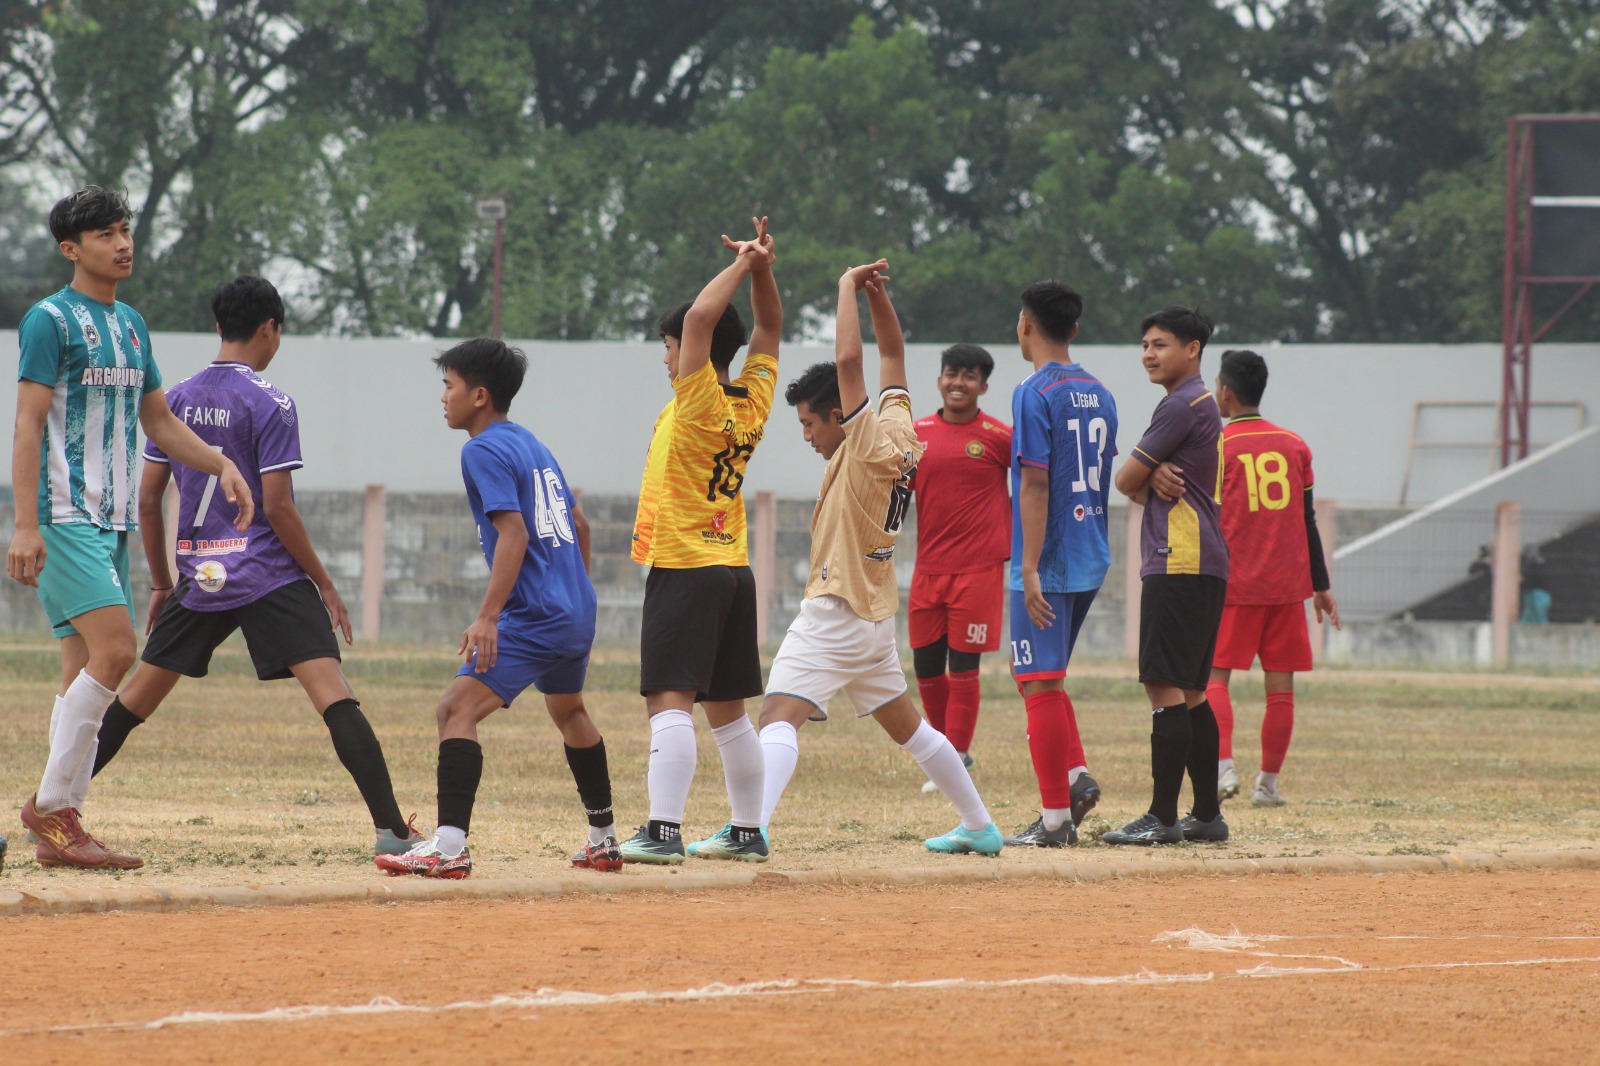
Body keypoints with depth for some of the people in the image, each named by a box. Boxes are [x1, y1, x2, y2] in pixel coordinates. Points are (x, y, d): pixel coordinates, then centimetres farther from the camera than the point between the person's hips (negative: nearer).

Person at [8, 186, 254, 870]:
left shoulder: (131, 325, 18)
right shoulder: (50, 320, -7)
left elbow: (159, 421, 26)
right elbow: (29, 425, -13)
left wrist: (221, 464, 11)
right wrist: (26, 526, -20)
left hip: (112, 519, 8)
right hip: (64, 517, -8)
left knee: (85, 671, 5)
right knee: (112, 652, -20)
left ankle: (59, 829, 6)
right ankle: (51, 803, -14)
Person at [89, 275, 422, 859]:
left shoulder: (175, 400, 9)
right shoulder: (269, 404, -8)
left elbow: (147, 498, 11)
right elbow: (277, 508, -12)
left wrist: (161, 584, 21)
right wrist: (324, 584, -4)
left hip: (198, 579, 5)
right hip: (269, 574, -5)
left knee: (136, 698, 16)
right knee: (333, 695, -12)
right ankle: (390, 827, -24)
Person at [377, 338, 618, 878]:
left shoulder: (484, 450, -10)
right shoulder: (532, 445, 17)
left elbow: (514, 532, -21)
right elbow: (579, 524, 24)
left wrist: (488, 616, -26)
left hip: (535, 616, -10)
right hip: (577, 611, 10)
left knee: (457, 710, -14)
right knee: (569, 712, 30)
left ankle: (450, 846, -26)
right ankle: (604, 840, 41)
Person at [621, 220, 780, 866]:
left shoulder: (701, 401, -13)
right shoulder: (753, 402, 7)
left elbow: (699, 318, -23)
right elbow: (769, 328, 19)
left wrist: (742, 267, -12)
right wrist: (761, 272, 4)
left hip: (685, 571, -9)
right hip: (733, 569, 9)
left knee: (669, 701, -16)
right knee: (727, 711, 15)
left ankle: (663, 832, -26)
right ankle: (746, 831, 19)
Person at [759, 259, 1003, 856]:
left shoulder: (869, 444, -14)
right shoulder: (898, 434, 7)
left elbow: (849, 360, -24)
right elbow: (892, 358, 19)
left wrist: (850, 287, -14)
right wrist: (877, 294, 9)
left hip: (834, 615, -10)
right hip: (876, 620, 10)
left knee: (779, 717, -21)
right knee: (906, 725, 22)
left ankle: (750, 827, -39)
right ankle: (980, 828, 29)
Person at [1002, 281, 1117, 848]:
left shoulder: (1036, 393, -12)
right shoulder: (1099, 395, 12)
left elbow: (1035, 485, -17)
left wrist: (1030, 568, -19)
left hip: (1049, 562, -8)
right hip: (1092, 559, 8)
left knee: (1041, 683, -4)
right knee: (1038, 674, 20)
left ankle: (1056, 818, -4)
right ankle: (1077, 775, 5)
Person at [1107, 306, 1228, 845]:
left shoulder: (1182, 406, -11)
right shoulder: (1204, 406, 22)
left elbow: (1125, 481, -8)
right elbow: (1136, 487, 20)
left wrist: (1146, 478, 14)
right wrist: (1153, 479, -4)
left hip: (1180, 563, -11)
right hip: (1203, 565, 11)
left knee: (1166, 685, -13)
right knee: (1189, 692, 13)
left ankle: (1163, 817, -17)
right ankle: (1207, 815, 16)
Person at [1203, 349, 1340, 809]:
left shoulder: (1215, 447, -3)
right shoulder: (1295, 446, 9)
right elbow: (1308, 523, 10)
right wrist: (1321, 585, 16)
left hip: (1233, 583, -3)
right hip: (1287, 583, 3)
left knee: (1214, 676, -1)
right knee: (1280, 685, 6)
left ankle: (1223, 766, -20)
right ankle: (1268, 783, 7)